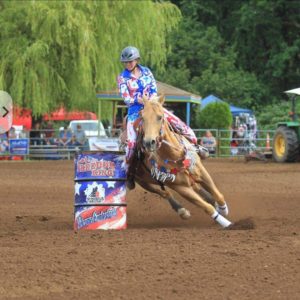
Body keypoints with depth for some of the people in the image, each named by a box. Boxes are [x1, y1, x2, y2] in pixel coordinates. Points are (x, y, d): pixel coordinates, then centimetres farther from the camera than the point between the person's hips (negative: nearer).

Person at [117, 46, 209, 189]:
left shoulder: (146, 71, 6)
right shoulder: (122, 78, -2)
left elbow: (154, 89, 3)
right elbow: (126, 98, -9)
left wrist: (151, 100, -16)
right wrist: (142, 101, -21)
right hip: (135, 110, -3)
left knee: (178, 123, -9)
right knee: (131, 141, -18)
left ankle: (195, 146, 8)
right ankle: (129, 172, -5)